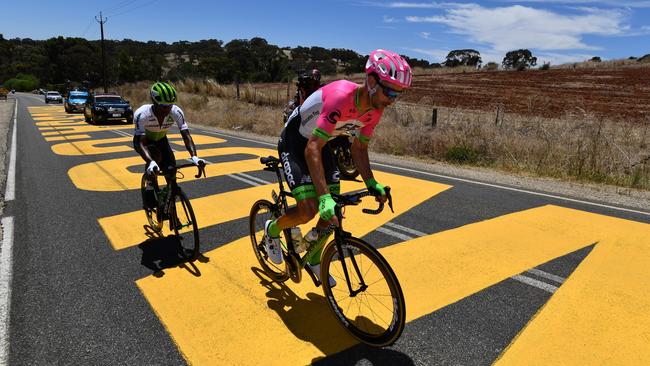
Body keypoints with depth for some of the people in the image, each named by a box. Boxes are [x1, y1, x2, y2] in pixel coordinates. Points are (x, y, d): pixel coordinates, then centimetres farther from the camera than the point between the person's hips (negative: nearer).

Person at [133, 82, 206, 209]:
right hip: (144, 140, -3)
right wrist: (150, 162, -59)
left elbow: (186, 135, -35)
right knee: (155, 155, -34)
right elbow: (140, 142, -42)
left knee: (171, 167, -14)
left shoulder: (176, 112, -30)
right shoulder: (142, 114, -37)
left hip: (161, 139, 3)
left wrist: (194, 156, -52)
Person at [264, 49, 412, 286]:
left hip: (320, 142, 7)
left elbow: (359, 148, 1)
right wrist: (324, 197, -45)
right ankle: (273, 229, 16)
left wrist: (372, 183, -11)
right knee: (308, 210, -18)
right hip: (295, 143, -7)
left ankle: (314, 259, 25)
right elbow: (312, 150, -39)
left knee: (333, 210, 2)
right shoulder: (341, 97, -36)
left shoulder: (375, 109, -11)